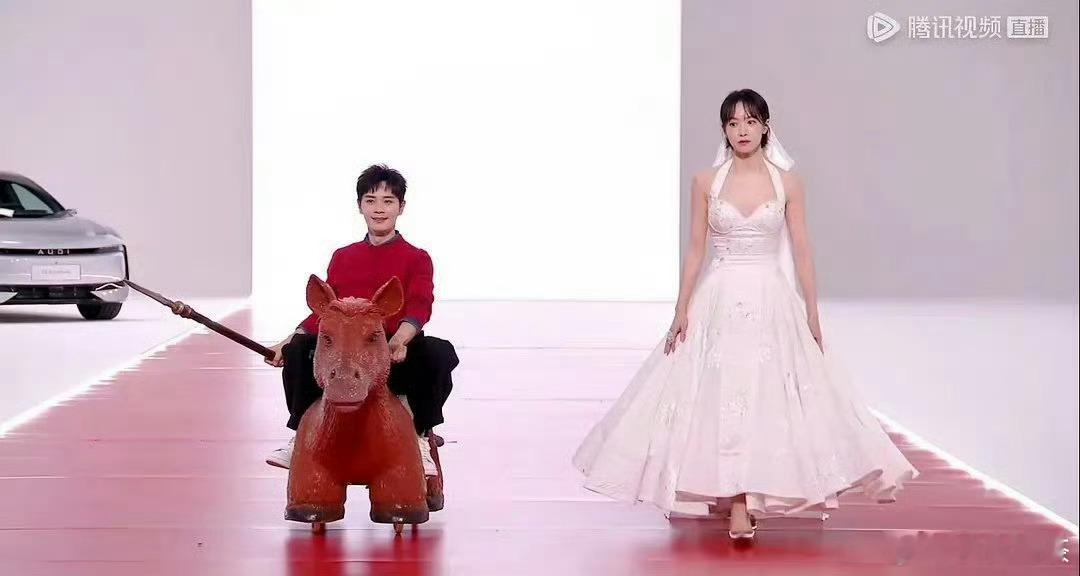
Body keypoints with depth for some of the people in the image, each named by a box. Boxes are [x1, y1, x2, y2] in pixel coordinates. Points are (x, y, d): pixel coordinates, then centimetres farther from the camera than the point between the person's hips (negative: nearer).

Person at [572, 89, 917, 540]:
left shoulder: (787, 182, 2)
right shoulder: (707, 182, 2)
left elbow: (801, 250, 4)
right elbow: (695, 249, 5)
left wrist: (812, 314, 2)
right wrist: (682, 310, 0)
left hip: (772, 302, 0)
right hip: (719, 301, 0)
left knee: (765, 395, -5)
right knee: (721, 395, -4)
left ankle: (741, 501, -3)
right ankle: (738, 504, 4)